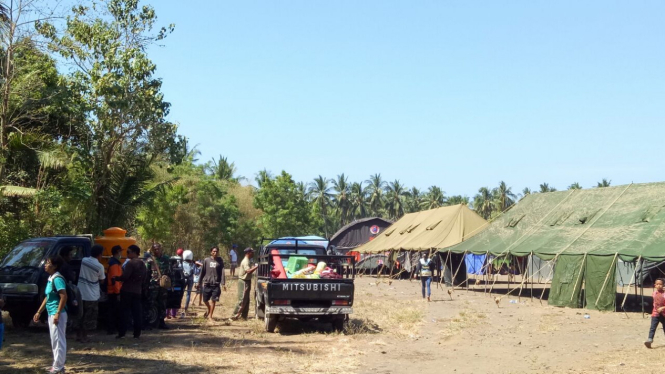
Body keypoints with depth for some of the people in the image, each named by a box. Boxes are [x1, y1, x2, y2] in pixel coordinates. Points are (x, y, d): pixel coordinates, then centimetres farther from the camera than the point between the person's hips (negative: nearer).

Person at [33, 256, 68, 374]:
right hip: (51, 314, 10)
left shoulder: (57, 279, -17)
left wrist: (57, 314, -25)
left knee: (58, 340, -4)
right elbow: (47, 297, 22)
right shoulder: (51, 278, 13)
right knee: (55, 341, 15)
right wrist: (39, 312, 22)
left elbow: (64, 297, -23)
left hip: (57, 314, -10)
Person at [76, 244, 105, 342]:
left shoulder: (83, 260, -2)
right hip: (92, 296, -5)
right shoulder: (99, 266, -16)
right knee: (89, 317, 6)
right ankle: (84, 337, 8)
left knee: (80, 315, 15)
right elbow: (101, 279, -1)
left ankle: (78, 335, 19)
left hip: (80, 293, 5)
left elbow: (80, 274, 10)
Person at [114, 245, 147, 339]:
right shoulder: (142, 264, 13)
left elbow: (125, 276, -20)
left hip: (127, 290, -7)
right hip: (137, 291, 7)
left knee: (125, 312, -3)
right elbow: (143, 277, 18)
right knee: (137, 313, 7)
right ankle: (137, 333, 7)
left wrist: (116, 278, -6)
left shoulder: (131, 263, -14)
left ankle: (122, 333, -4)